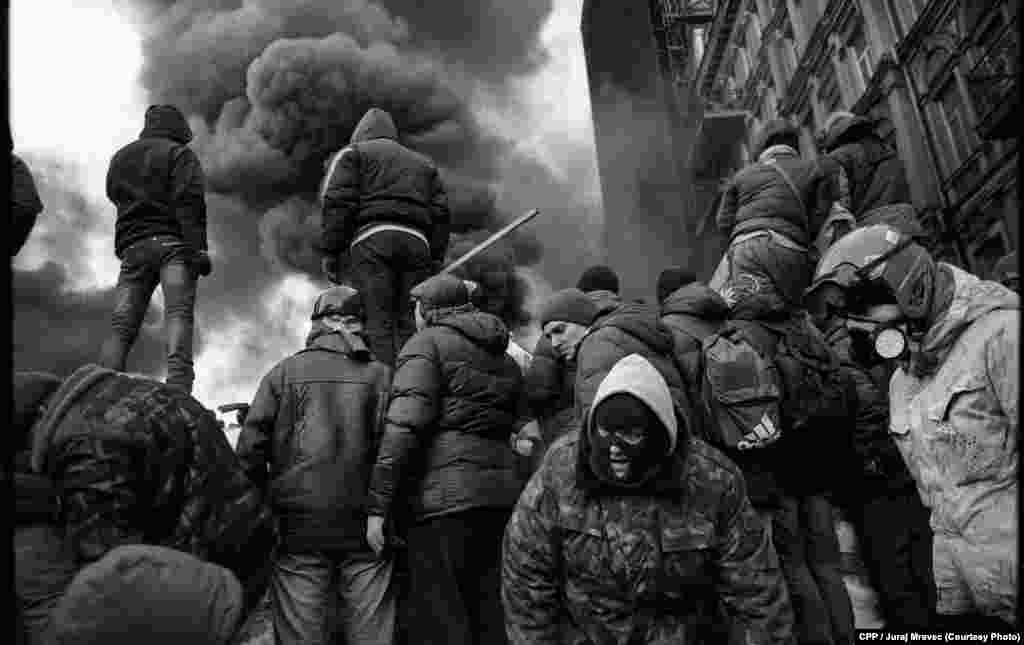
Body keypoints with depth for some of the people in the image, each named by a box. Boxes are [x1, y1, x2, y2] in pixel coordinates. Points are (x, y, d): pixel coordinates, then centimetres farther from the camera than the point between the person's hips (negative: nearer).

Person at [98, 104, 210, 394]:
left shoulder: (119, 159, 27)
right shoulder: (178, 153, 5)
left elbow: (117, 198, 28)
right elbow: (189, 203, -8)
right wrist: (198, 248, -15)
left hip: (132, 247, 5)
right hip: (172, 243, -5)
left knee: (121, 326, -1)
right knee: (179, 315, -18)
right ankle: (177, 390, -34)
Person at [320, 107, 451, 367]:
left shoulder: (352, 153, 19)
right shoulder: (423, 163, 33)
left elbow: (339, 202, 1)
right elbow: (440, 212, 19)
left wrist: (331, 251, -1)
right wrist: (434, 261, 15)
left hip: (372, 239, -4)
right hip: (416, 242, 4)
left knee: (377, 323, -12)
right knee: (408, 324, -1)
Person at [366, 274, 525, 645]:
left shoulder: (427, 344, 0)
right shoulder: (503, 357, 23)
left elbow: (404, 427, -12)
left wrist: (378, 505, -12)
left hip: (447, 496, -7)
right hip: (504, 492, 8)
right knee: (492, 614, 14)